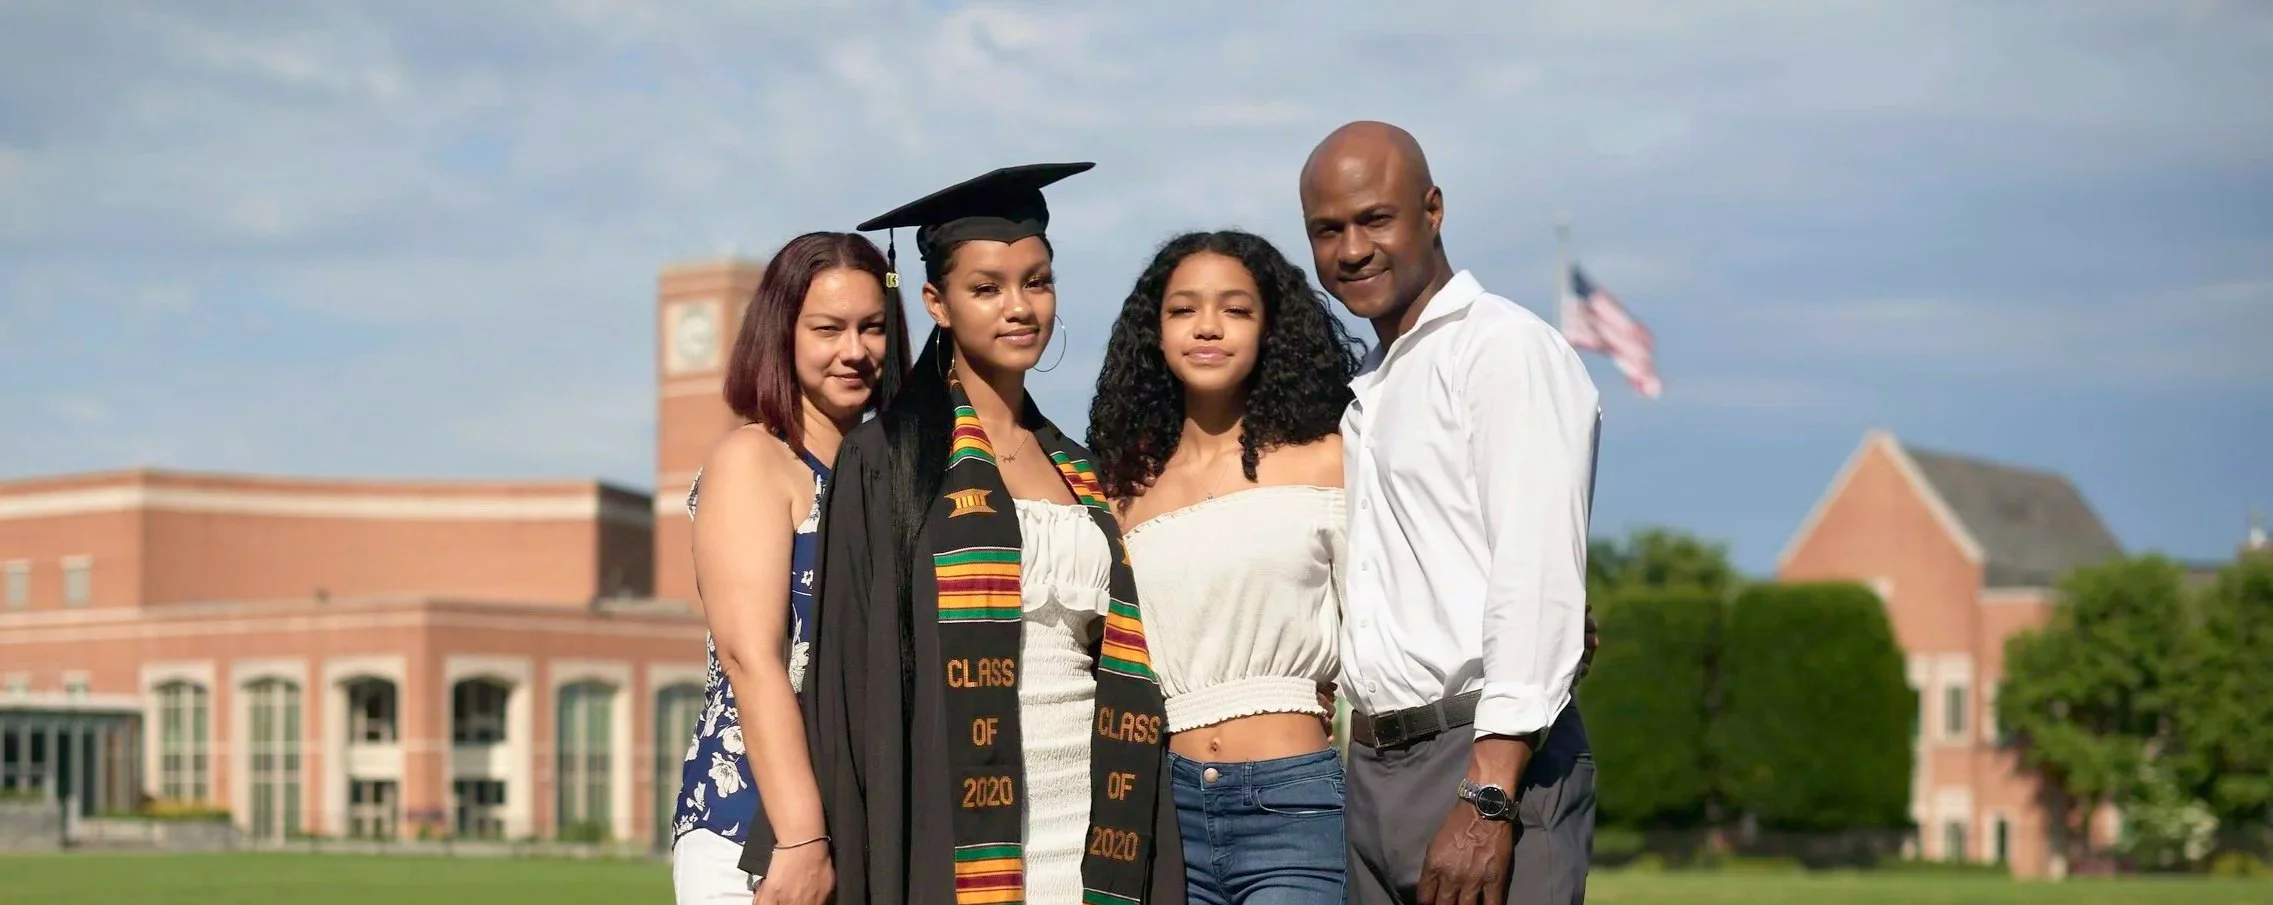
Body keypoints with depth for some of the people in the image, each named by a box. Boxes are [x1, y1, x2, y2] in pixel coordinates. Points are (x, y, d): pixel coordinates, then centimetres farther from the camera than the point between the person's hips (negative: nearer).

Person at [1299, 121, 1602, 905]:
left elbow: (1541, 582, -15)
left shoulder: (1508, 351, -7)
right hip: (1372, 769, 8)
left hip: (1490, 762, -8)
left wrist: (1487, 800, -20)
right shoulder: (1364, 389, 19)